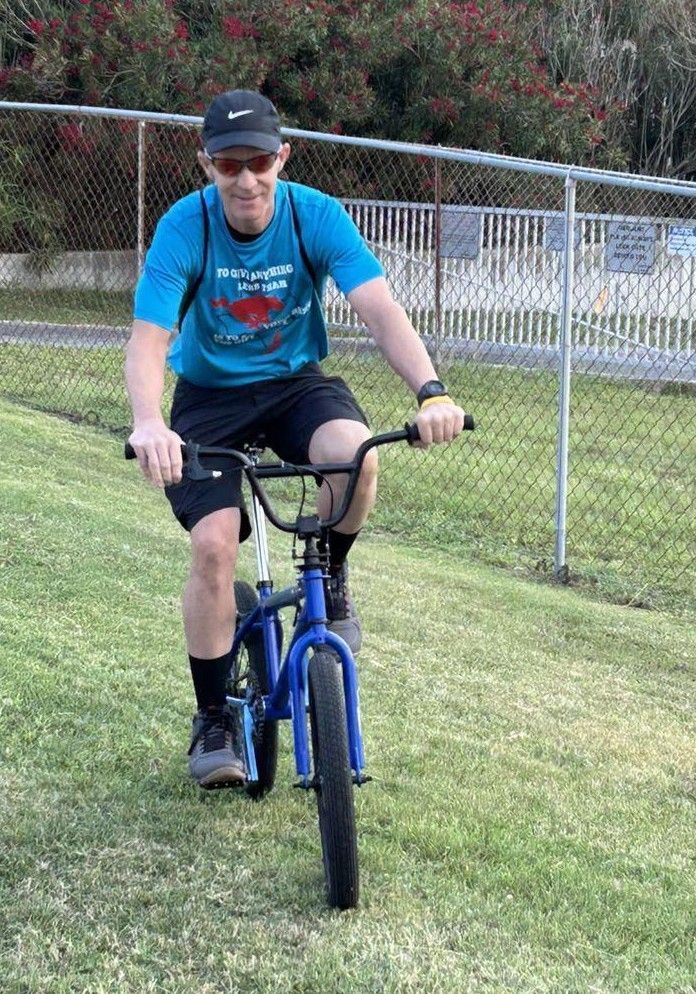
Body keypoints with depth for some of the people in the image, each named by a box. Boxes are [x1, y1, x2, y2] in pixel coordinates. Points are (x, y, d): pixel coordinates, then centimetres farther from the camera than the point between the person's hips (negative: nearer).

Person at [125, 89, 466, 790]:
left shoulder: (315, 215, -17)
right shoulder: (185, 227, -20)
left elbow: (380, 310, -26)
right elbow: (148, 339, -29)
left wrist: (431, 392, -44)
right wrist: (148, 423, -50)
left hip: (296, 384, 1)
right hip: (210, 396, -1)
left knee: (354, 453, -33)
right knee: (213, 543, -19)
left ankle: (328, 580, 0)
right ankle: (213, 719, 1)